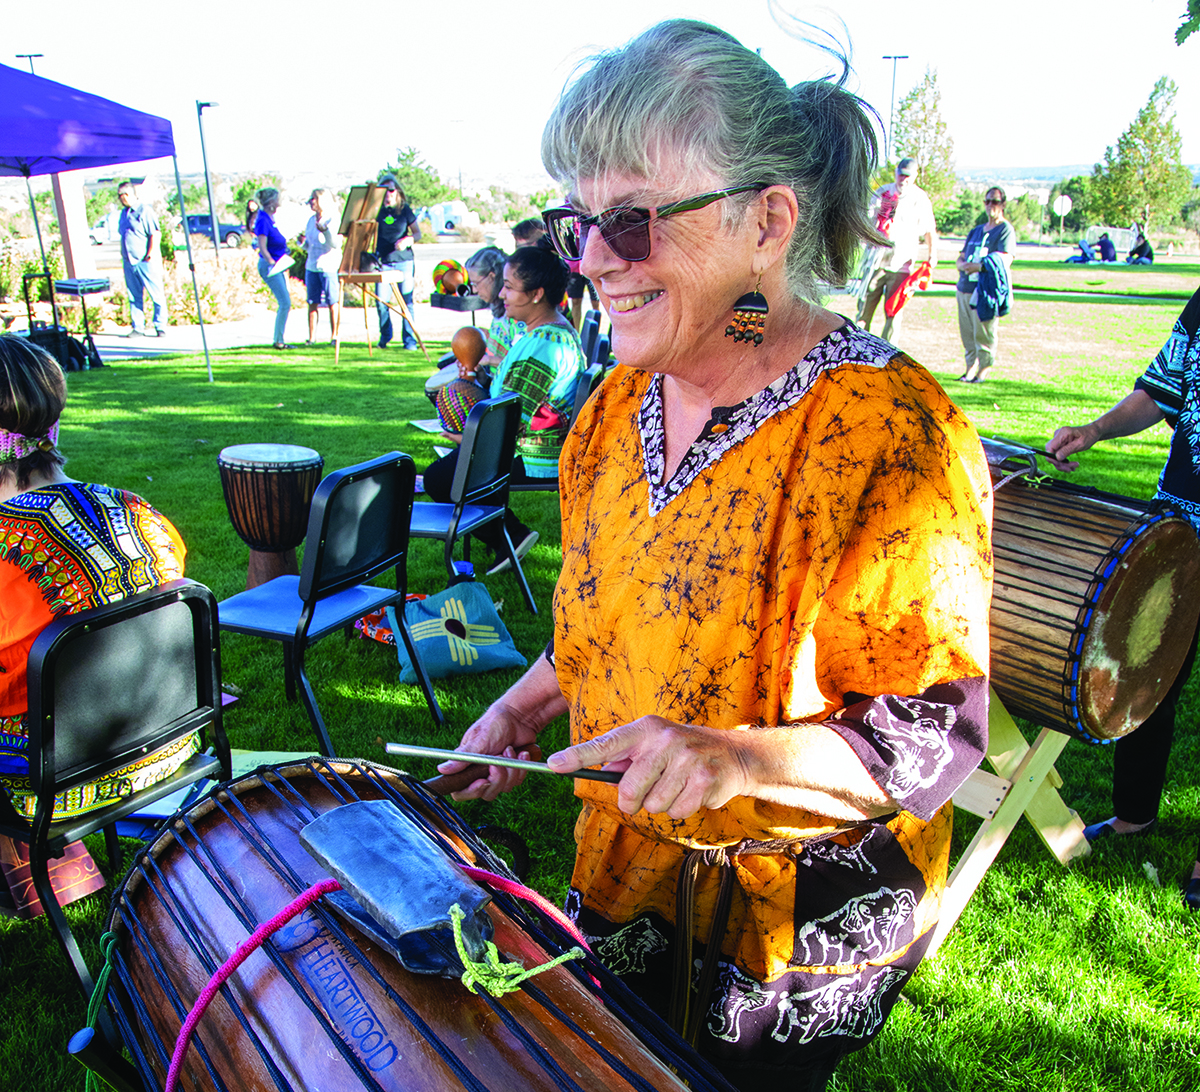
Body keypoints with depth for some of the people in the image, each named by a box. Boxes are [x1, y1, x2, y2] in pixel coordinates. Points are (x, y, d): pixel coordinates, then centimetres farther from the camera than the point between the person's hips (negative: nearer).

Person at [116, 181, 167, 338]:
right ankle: (138, 328, 10)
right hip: (129, 262, 7)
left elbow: (156, 234, -11)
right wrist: (124, 255, 13)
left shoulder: (144, 210, -5)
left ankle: (160, 326, 5)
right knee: (134, 297, 6)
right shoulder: (124, 213, 16)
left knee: (157, 295, -3)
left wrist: (150, 254, -16)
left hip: (146, 262, -7)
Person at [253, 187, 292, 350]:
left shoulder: (269, 218, 11)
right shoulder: (263, 220, -17)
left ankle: (279, 339, 17)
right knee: (285, 303, -11)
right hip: (269, 266, -10)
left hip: (277, 265, 10)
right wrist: (272, 263, -33)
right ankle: (278, 341, -6)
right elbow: (262, 248, -24)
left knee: (285, 302, 11)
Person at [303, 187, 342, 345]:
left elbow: (336, 245, -17)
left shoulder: (332, 220, -6)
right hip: (311, 266, 6)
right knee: (312, 303, 4)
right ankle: (312, 337, 7)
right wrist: (303, 241, 1)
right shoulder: (311, 220, 14)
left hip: (328, 266, -6)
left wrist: (325, 231, -30)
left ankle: (334, 336, 6)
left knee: (332, 303, -1)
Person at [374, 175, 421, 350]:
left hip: (403, 260, -1)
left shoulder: (405, 209, 5)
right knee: (380, 301, -4)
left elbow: (418, 233, 8)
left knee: (406, 301, -3)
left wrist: (407, 241, -12)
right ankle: (385, 336, 16)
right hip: (383, 261, 1)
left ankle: (410, 340, 5)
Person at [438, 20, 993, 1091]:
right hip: (627, 872, 7)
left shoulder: (887, 432, -25)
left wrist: (736, 755, -35)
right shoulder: (624, 403, -3)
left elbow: (936, 730, -22)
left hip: (796, 921, -6)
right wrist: (527, 705, 2)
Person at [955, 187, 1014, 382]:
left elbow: (1005, 261, -11)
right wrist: (962, 264, -4)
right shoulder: (976, 230, 23)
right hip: (965, 287, 7)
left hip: (987, 289, -6)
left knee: (983, 332, -7)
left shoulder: (1006, 229, 1)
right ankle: (971, 368, 14)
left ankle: (983, 370, 1)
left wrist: (978, 266, -22)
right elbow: (961, 258, 20)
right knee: (967, 331, 6)